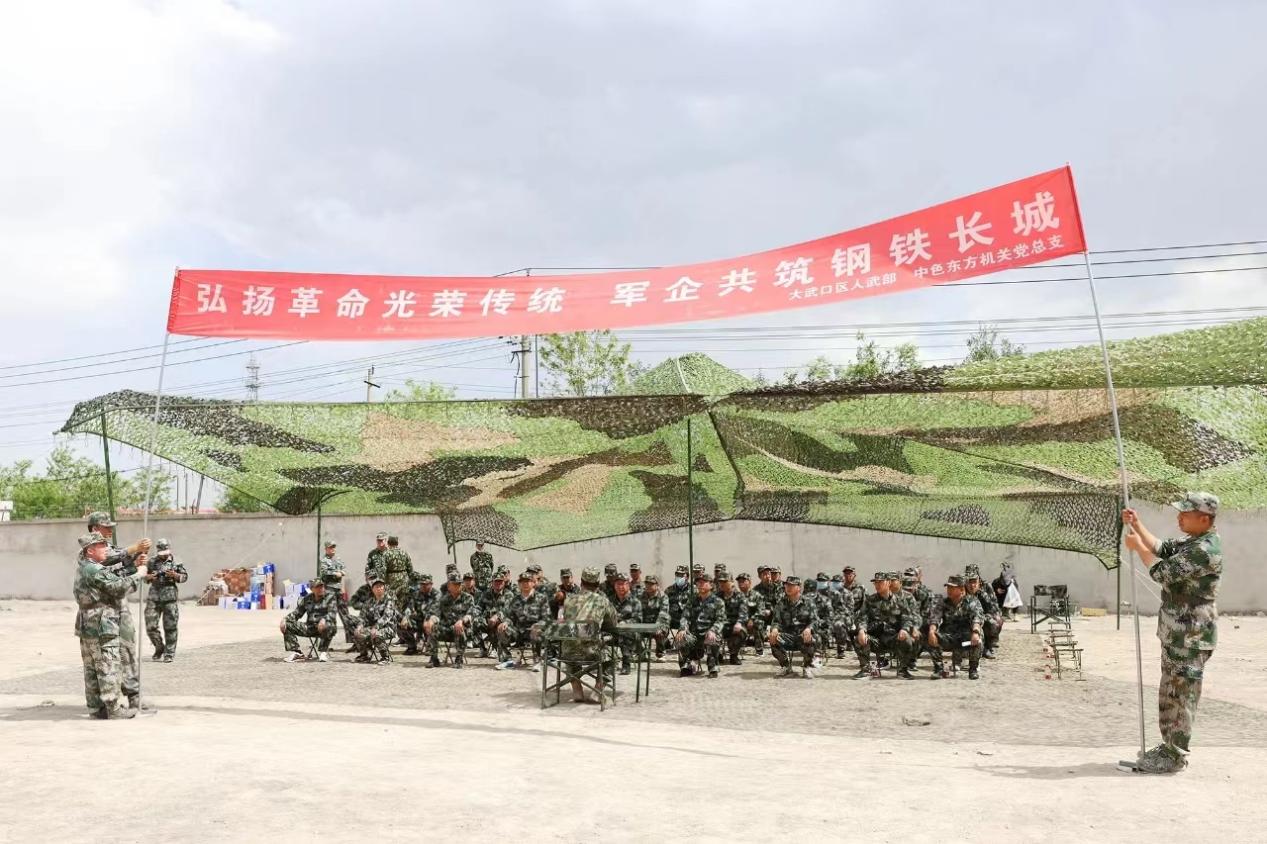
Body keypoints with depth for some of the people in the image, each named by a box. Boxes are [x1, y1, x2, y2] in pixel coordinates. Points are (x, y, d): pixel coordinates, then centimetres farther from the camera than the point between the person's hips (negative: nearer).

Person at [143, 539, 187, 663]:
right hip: (154, 596, 2)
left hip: (170, 597, -2)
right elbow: (143, 576, 15)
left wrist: (175, 575, -13)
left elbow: (185, 577, 6)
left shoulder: (176, 562, 4)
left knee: (170, 627, -1)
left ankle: (169, 653, 8)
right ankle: (159, 648, 22)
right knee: (150, 626, 0)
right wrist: (149, 577, -8)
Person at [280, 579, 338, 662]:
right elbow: (296, 613, 16)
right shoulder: (306, 599, 13)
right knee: (286, 625, -6)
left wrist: (324, 619, -37)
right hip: (310, 627, 5)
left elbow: (332, 613, -15)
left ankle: (323, 652, -22)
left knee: (328, 626, -41)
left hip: (324, 627, -5)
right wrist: (285, 619, -4)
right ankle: (295, 652, -7)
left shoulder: (330, 598, -1)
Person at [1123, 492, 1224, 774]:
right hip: (1177, 635, 10)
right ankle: (1170, 747, 27)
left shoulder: (1204, 550, -22)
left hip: (1191, 637, -10)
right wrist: (1137, 525, 8)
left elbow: (1163, 571, -22)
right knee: (1170, 695, 17)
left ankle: (1175, 757, 5)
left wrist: (1138, 546, -10)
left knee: (1180, 697, -2)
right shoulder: (1193, 543, 11)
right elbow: (1162, 548, 18)